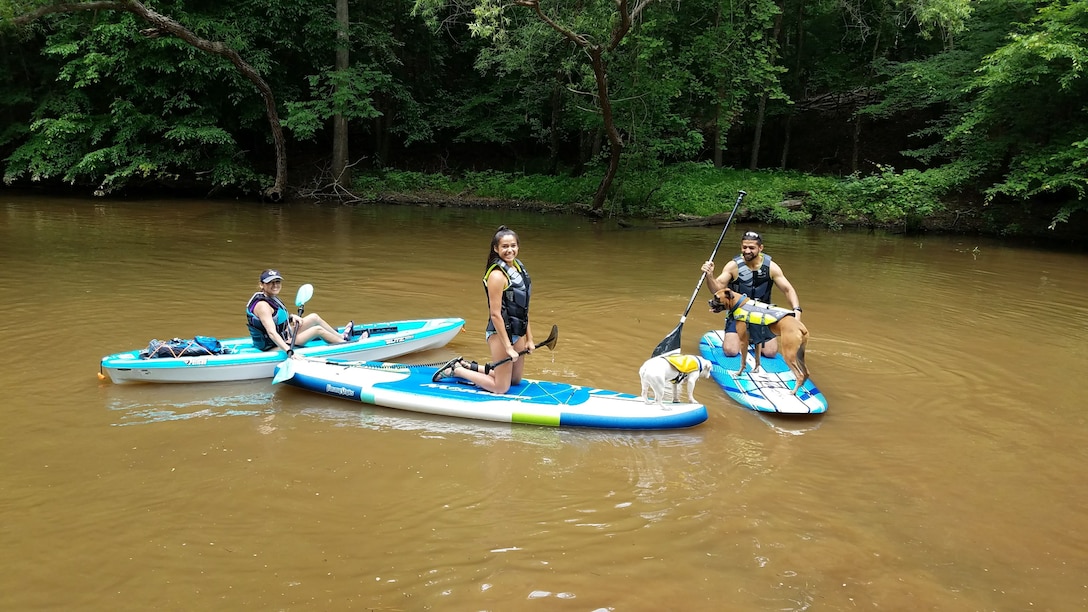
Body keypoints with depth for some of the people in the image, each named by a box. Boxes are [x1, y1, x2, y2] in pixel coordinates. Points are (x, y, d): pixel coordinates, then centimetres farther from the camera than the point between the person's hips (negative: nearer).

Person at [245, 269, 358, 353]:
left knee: (314, 317, 12)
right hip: (274, 348, -10)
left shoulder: (272, 298, 3)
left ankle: (341, 337, 28)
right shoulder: (262, 305, -26)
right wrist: (289, 351, -46)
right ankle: (345, 342, 11)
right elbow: (272, 333, -36)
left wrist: (291, 317, 4)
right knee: (318, 329, -11)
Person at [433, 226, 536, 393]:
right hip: (500, 334, -9)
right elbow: (495, 314, -22)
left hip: (518, 333, 9)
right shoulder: (497, 275, -20)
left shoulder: (519, 267, 6)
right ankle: (456, 370, 14)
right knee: (501, 388, 0)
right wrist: (508, 348, -21)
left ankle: (468, 366, 30)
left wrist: (529, 339, 9)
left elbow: (523, 308, 10)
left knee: (515, 380, 21)